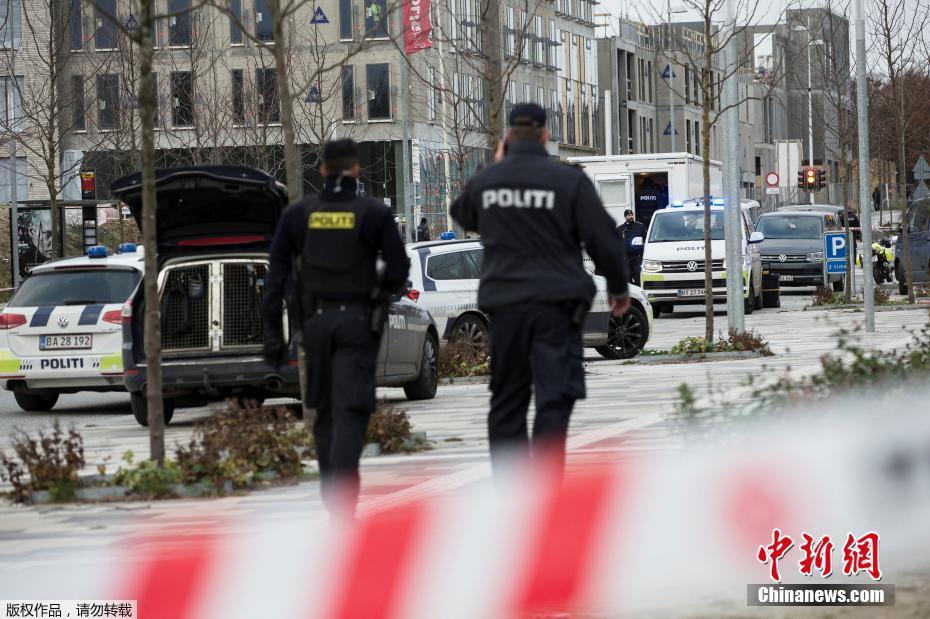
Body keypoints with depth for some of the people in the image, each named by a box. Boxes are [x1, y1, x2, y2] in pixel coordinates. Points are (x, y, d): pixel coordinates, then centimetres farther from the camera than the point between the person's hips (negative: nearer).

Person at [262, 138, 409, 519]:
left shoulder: (297, 214, 3)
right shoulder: (374, 213, -4)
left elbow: (276, 275, 2)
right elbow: (398, 267, -3)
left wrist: (272, 331, 4)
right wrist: (380, 298, 18)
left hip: (315, 321, 3)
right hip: (358, 320, -3)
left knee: (325, 410, 14)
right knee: (351, 409, -7)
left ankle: (332, 496, 16)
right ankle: (342, 494, -22)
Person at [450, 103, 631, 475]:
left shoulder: (485, 181, 4)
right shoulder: (569, 180, -6)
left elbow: (462, 215, 27)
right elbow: (603, 238, -4)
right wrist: (619, 287, 11)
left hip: (503, 303, 4)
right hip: (555, 303, -4)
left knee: (507, 402, 13)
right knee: (554, 400, -6)